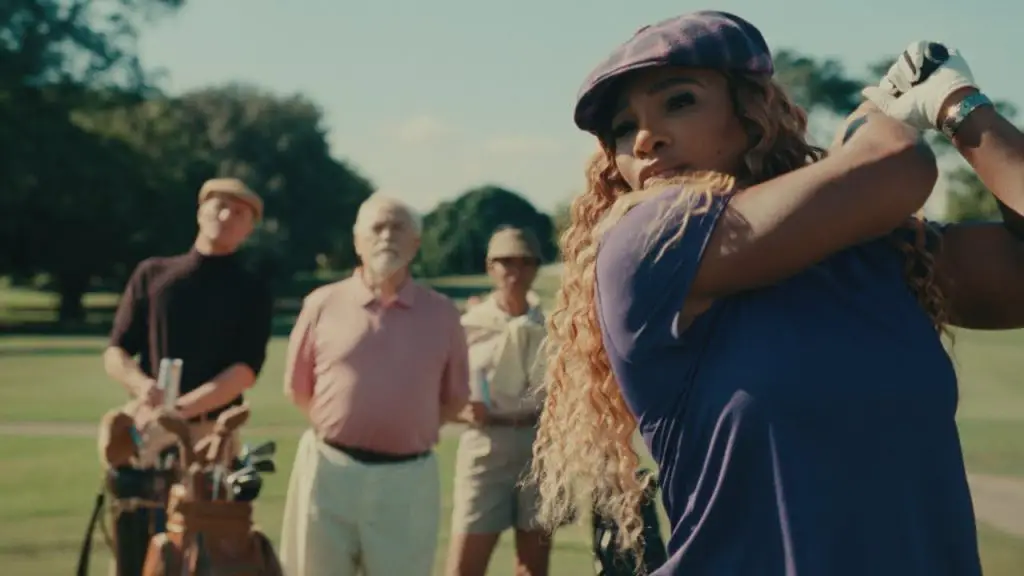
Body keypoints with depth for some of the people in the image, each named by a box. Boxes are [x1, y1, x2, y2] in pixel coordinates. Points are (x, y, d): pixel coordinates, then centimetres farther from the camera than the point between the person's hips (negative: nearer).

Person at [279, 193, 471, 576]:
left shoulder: (441, 314, 4)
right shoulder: (323, 304, 2)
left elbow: (455, 398, 11)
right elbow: (297, 388, 10)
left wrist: (405, 432, 3)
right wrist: (340, 428, 5)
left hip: (408, 480, 0)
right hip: (328, 471, 0)